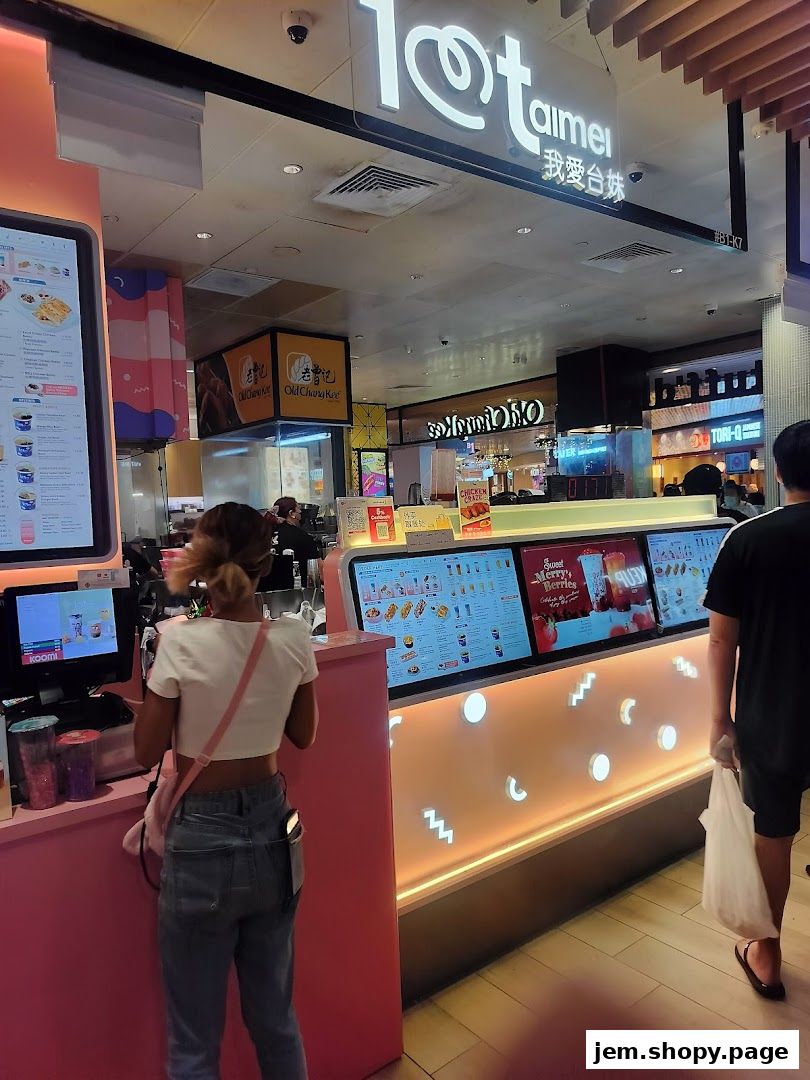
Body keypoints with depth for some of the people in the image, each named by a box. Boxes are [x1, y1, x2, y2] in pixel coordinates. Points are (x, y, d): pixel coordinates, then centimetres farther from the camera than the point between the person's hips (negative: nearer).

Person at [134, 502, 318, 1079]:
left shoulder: (180, 641, -19)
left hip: (203, 836, -4)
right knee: (276, 1018, 23)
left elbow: (147, 752, -7)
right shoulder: (295, 638, -8)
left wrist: (149, 675, 0)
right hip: (272, 826, 4)